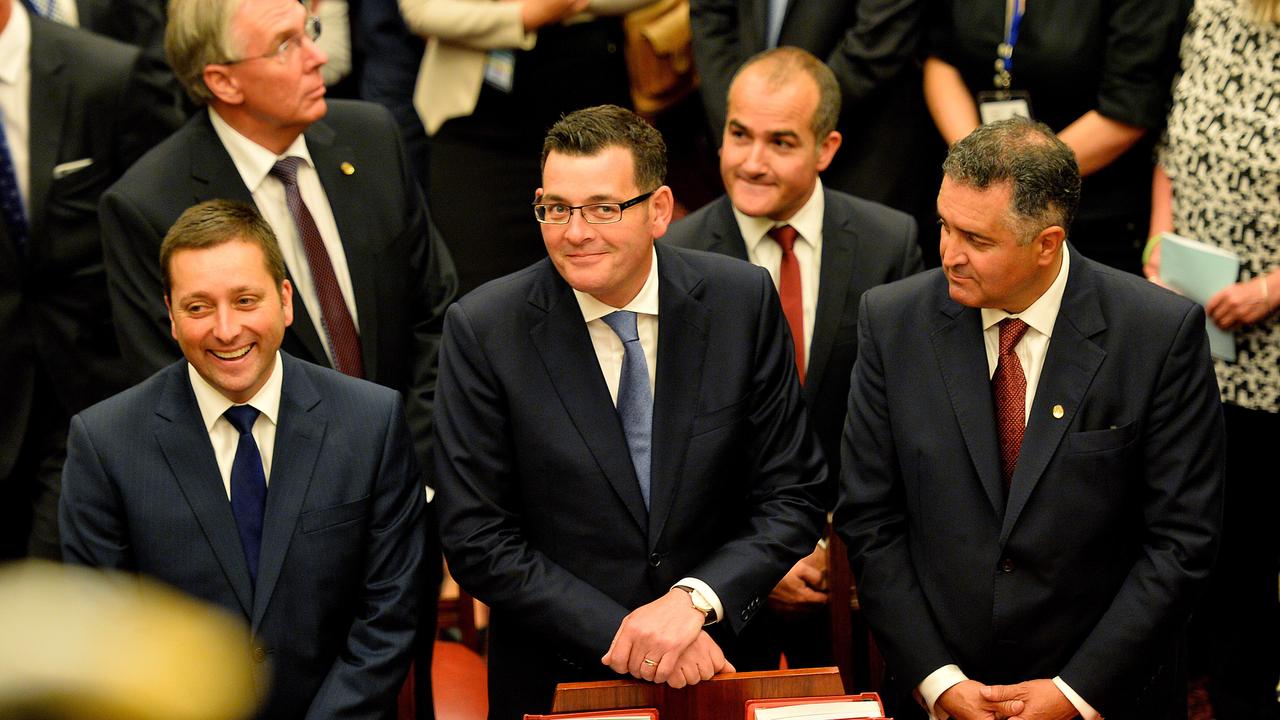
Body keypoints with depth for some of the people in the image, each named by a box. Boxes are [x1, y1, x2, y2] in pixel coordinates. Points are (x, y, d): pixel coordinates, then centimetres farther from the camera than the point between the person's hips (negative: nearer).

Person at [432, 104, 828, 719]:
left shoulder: (743, 300, -9)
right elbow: (477, 542, -13)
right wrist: (620, 634, -21)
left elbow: (792, 499, -6)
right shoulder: (483, 331, -13)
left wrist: (695, 600, -21)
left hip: (720, 659, 2)